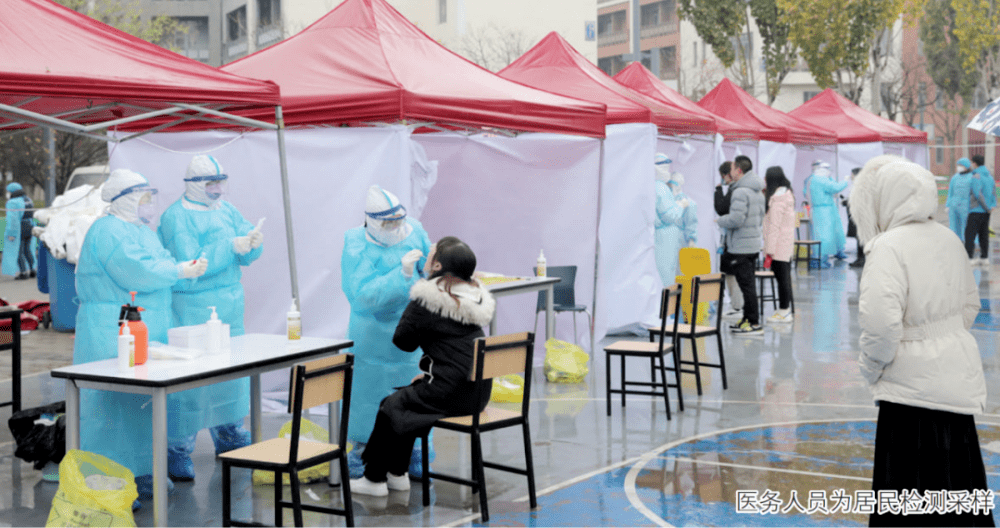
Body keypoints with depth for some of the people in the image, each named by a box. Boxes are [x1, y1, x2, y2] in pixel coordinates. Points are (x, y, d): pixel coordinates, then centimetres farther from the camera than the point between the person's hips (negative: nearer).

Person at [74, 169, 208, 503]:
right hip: (112, 335, -10)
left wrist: (189, 269, -4)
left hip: (147, 331, 10)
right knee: (115, 403, -8)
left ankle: (141, 473, 22)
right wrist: (179, 271, -13)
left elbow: (162, 267, 16)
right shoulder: (108, 231, -13)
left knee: (145, 402, 13)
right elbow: (138, 274, -23)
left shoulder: (142, 231, 20)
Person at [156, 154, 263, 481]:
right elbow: (188, 265, -20)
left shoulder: (226, 210, 12)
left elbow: (244, 257, 8)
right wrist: (229, 247, -24)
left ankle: (229, 438, 30)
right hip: (192, 309, -7)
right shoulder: (175, 217, -10)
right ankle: (177, 451, 0)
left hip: (229, 307, 7)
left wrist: (253, 243, -15)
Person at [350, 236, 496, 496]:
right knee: (406, 396, 26)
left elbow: (403, 341, -1)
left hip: (450, 393, -8)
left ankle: (374, 479, 22)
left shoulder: (427, 299, -15)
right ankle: (397, 474, 30)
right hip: (477, 391, 8)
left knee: (390, 405, 13)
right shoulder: (474, 294, 10)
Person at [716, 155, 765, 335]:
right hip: (754, 243, 9)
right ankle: (748, 319, 22)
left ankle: (754, 323, -3)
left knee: (746, 284, -5)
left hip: (741, 246, -9)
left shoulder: (740, 192, -17)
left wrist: (719, 220, -7)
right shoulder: (757, 191, 14)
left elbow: (736, 219, -24)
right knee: (748, 284, 15)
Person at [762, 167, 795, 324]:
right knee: (785, 277, 13)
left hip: (779, 246, -10)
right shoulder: (787, 193, 15)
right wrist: (766, 195, 12)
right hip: (786, 245, 10)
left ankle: (784, 312, -2)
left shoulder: (777, 197, -16)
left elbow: (775, 225, -19)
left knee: (782, 277, -5)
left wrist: (770, 249, -18)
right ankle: (786, 311, 19)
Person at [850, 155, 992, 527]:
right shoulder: (947, 239, 6)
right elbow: (970, 303, 17)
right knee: (958, 484, 19)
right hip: (959, 381, 8)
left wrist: (871, 367, -10)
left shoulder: (889, 248, -19)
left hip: (914, 390, -8)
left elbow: (881, 322, -27)